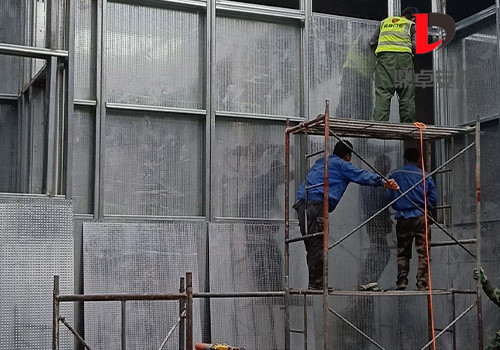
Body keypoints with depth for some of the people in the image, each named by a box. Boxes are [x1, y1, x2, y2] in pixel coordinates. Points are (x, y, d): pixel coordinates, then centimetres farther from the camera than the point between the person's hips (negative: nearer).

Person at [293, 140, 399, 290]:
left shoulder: (320, 162, 30)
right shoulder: (340, 164, 5)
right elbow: (361, 176, -6)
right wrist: (383, 182, -12)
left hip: (302, 203, 9)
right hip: (315, 203, -9)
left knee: (313, 246, 9)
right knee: (317, 245, -10)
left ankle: (315, 284, 10)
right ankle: (316, 283, -13)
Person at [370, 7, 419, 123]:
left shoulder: (384, 22, 28)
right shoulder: (411, 25, 19)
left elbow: (372, 42, 25)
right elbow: (416, 45, 6)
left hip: (384, 56, 2)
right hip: (404, 56, -1)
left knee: (383, 92, -8)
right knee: (407, 95, 2)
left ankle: (379, 122, -20)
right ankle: (407, 123, -2)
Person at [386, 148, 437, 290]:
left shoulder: (395, 174, 1)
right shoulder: (425, 176, 3)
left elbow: (389, 196, 2)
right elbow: (433, 198, 5)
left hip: (403, 218, 0)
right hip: (421, 217, 0)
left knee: (403, 253, 9)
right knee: (423, 252, 2)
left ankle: (401, 282, 5)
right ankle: (422, 283, -2)